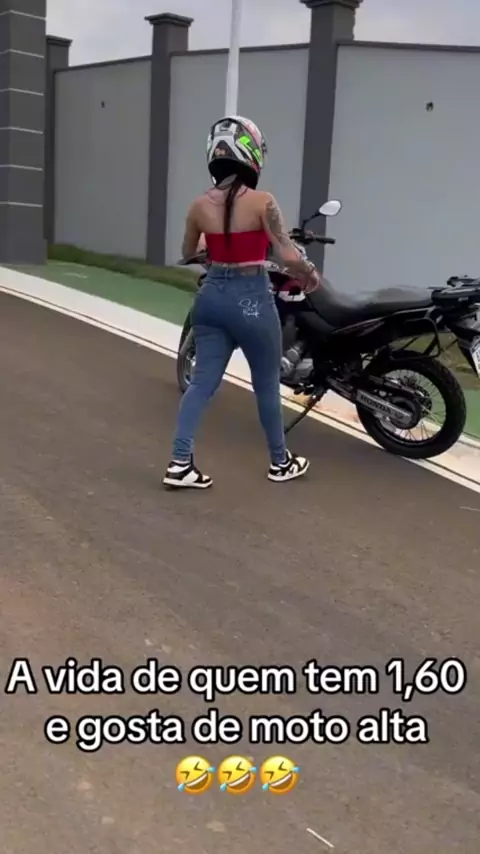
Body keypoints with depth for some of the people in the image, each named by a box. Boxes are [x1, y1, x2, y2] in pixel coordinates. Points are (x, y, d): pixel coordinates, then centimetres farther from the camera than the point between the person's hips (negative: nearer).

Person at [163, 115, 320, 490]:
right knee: (267, 384, 12)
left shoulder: (199, 205, 1)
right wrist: (311, 273, 2)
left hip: (212, 296, 5)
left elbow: (187, 253, 16)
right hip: (252, 299, -4)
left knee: (203, 381, 9)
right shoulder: (262, 202, -14)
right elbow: (290, 256, -17)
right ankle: (280, 462, 28)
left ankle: (180, 463, 5)